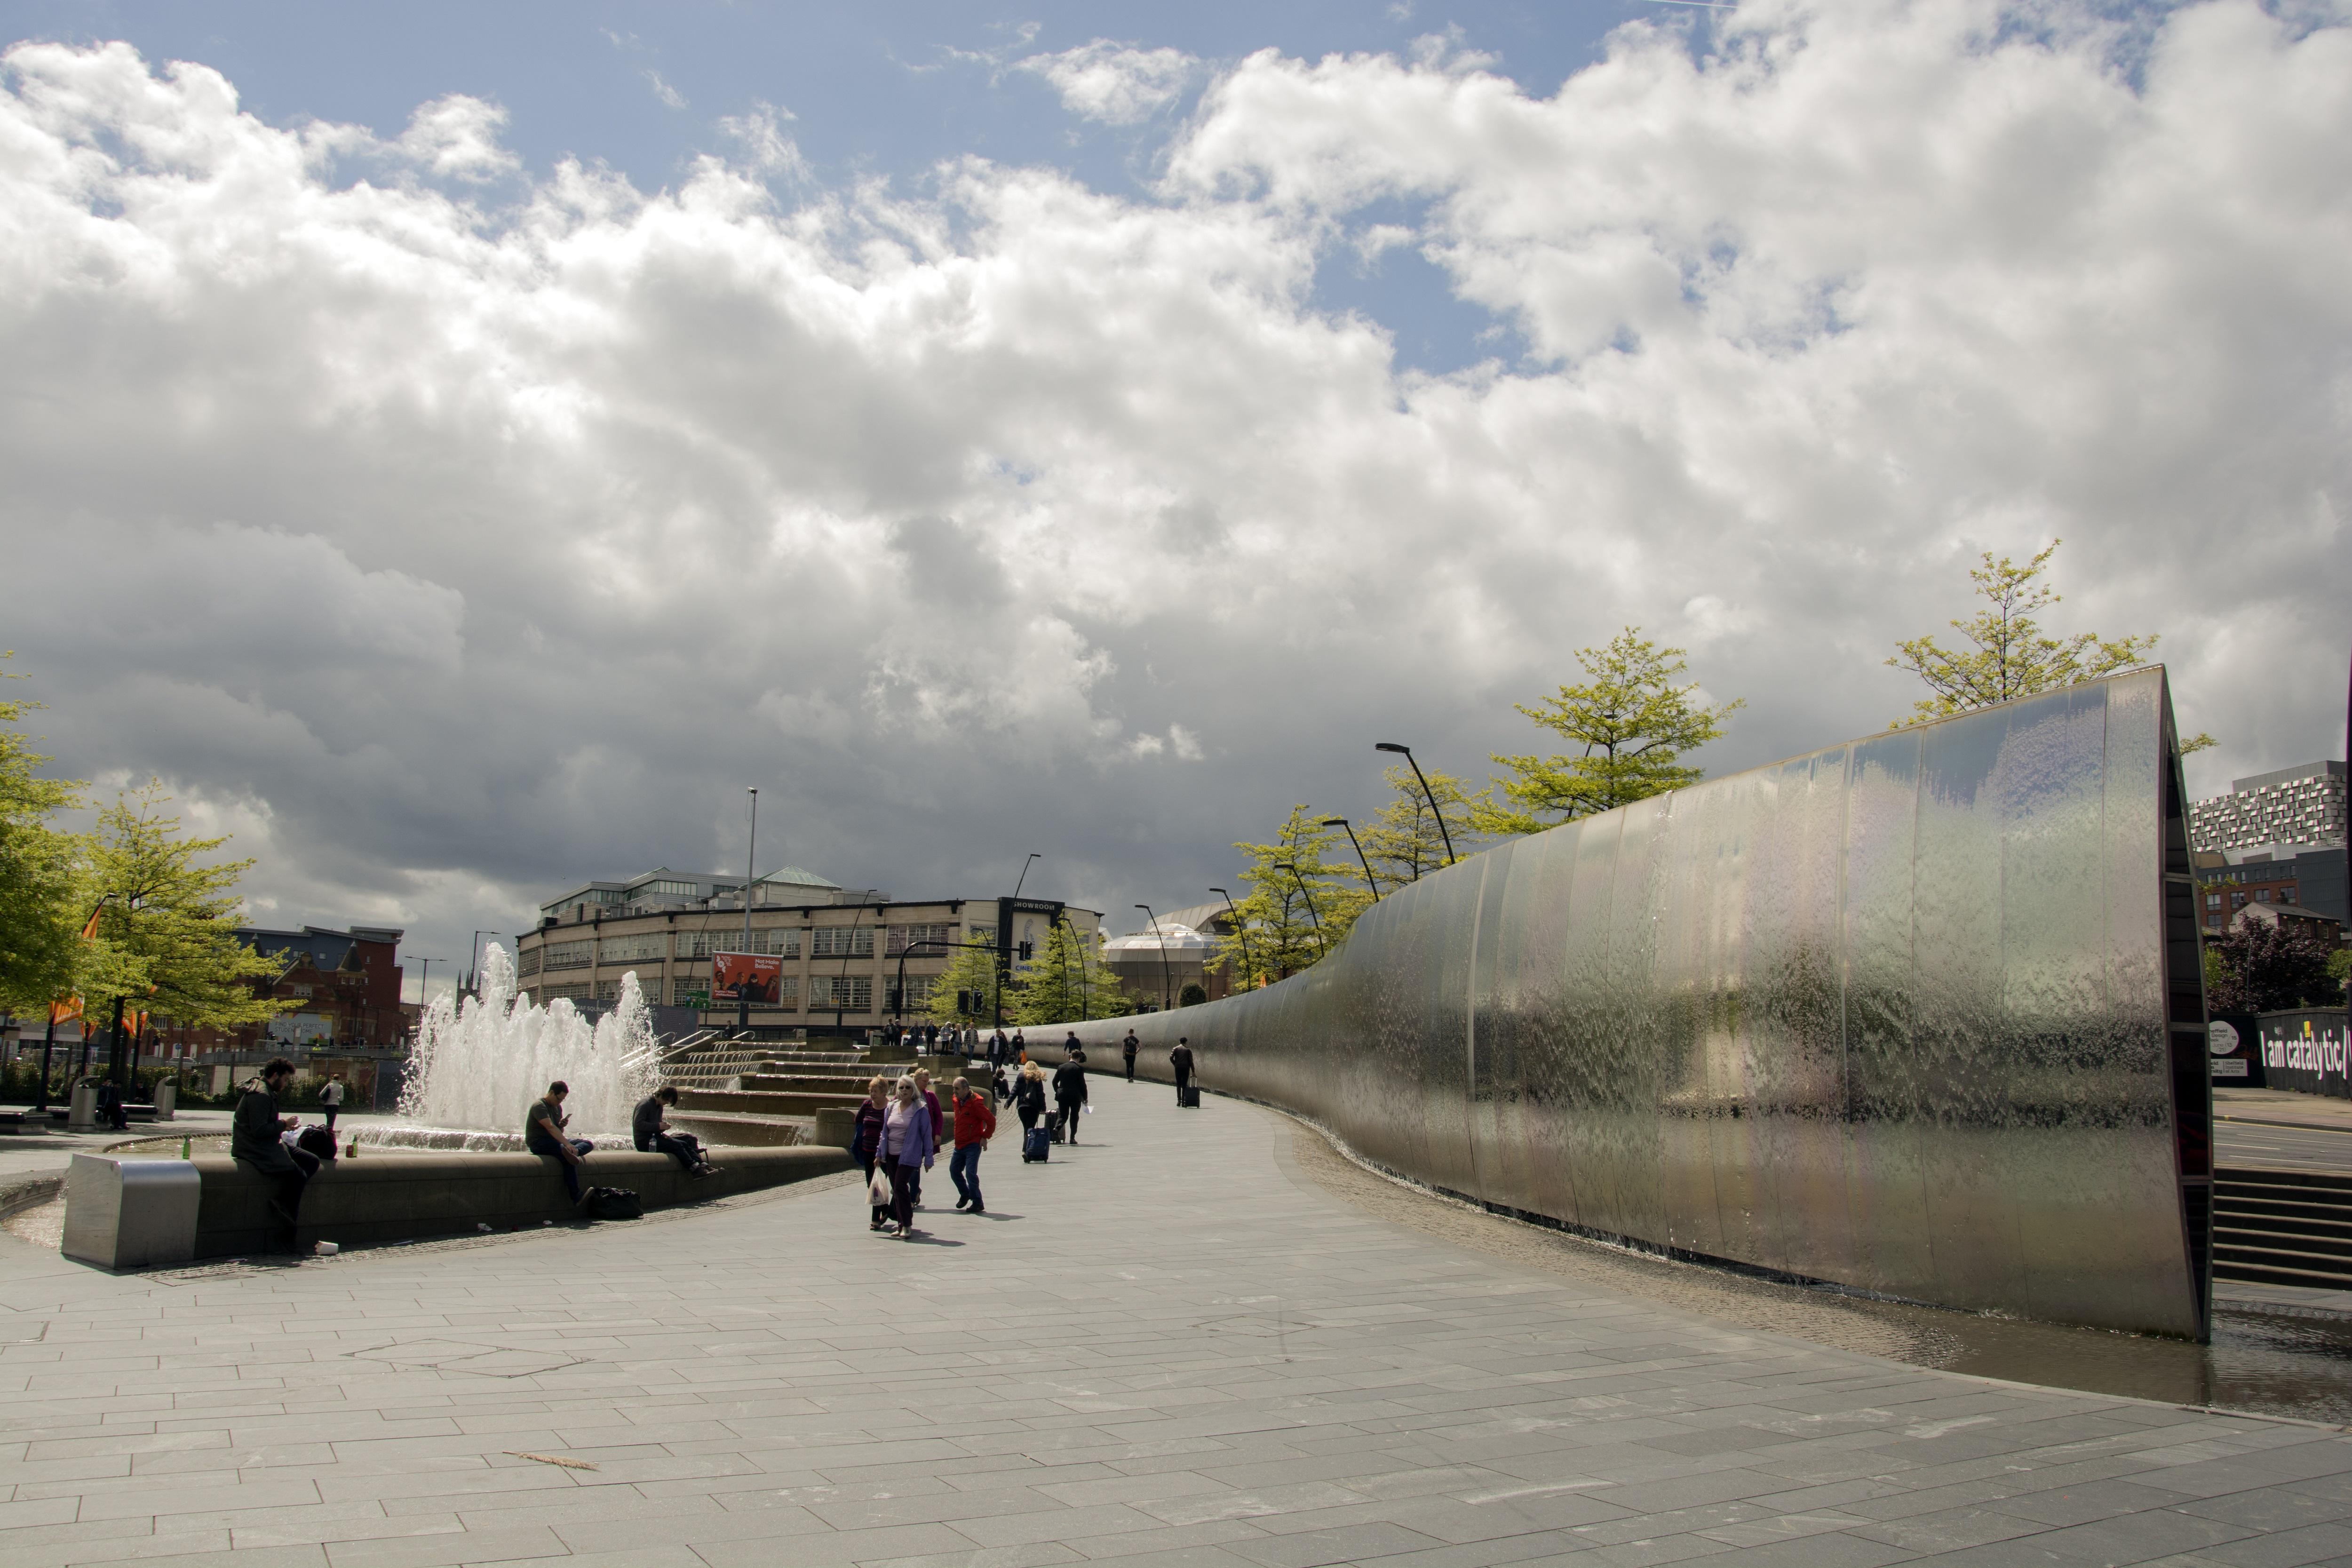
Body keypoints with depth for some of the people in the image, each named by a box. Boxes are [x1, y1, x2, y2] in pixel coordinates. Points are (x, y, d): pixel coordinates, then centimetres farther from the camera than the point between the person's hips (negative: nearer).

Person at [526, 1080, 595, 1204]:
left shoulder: (558, 1107, 16)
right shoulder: (539, 1106, -14)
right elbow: (550, 1127, -29)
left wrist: (562, 1125, -3)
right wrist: (567, 1144, -39)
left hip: (554, 1140, 9)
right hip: (539, 1143, -9)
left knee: (588, 1144, -10)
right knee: (567, 1158, -34)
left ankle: (573, 1153, -45)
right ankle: (576, 1198, -40)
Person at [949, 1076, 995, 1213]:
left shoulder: (975, 1103, -19)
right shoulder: (957, 1101, 6)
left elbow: (991, 1120, -18)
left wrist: (985, 1137, -13)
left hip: (973, 1145, -8)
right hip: (960, 1144, 8)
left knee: (971, 1173, -12)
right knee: (954, 1170, 14)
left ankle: (978, 1203, -2)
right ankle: (965, 1194, 36)